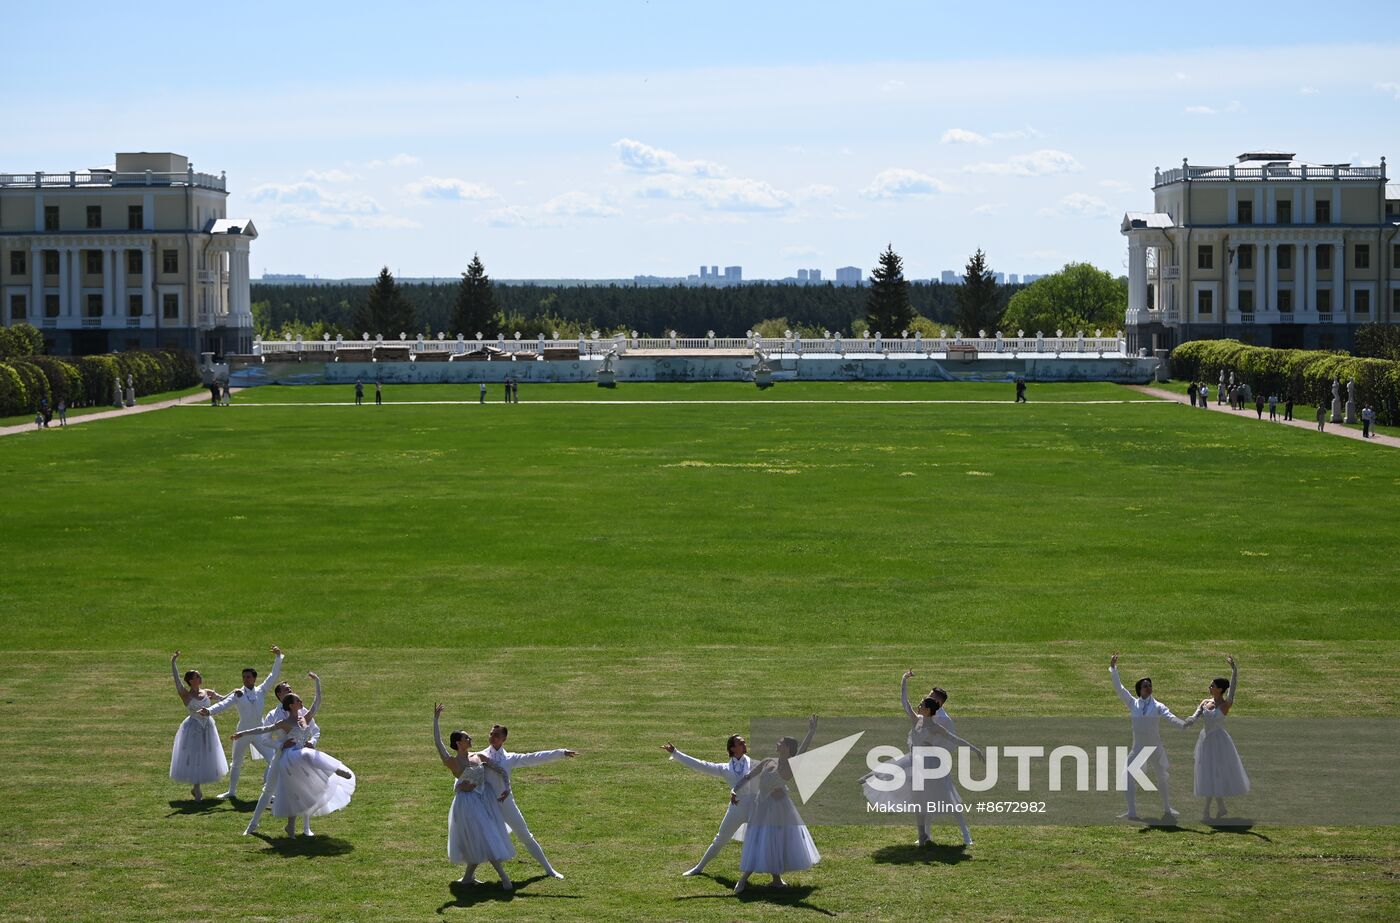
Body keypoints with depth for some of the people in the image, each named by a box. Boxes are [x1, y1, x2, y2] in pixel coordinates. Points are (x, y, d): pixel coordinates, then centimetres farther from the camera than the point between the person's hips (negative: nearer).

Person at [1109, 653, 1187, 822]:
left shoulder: (1158, 706, -4)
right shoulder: (1133, 704, 1)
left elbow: (1170, 717, -19)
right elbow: (1118, 688, -1)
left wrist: (1183, 724, -37)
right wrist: (1113, 669, -6)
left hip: (1155, 748, -1)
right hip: (1138, 749, 1)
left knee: (1161, 779, 13)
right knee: (1128, 779, -7)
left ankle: (1167, 809, 31)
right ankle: (1132, 812, 1)